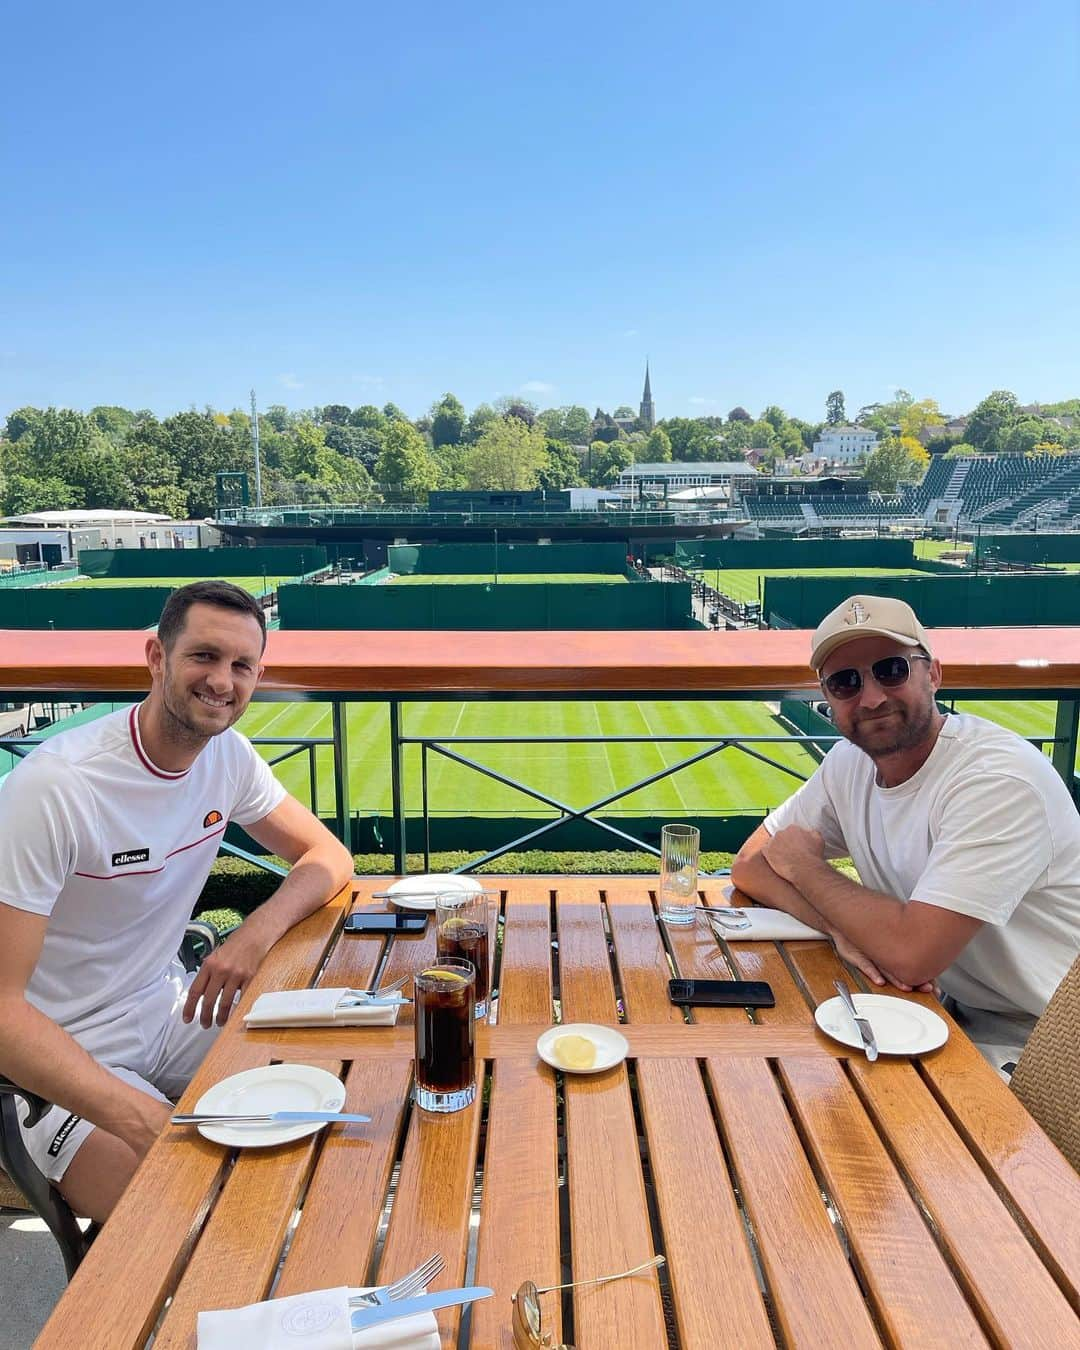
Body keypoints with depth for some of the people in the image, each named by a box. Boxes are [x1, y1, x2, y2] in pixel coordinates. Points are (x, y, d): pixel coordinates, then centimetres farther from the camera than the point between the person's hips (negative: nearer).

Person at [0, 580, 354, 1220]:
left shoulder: (228, 754, -5)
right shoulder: (53, 788, -26)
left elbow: (328, 855, 3)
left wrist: (258, 932, -19)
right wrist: (143, 1119, -36)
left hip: (169, 1011, 7)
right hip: (63, 1054, -6)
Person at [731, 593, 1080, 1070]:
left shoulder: (998, 779, -24)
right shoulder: (848, 763, -1)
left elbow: (912, 954, -30)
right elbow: (749, 864, 3)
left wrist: (805, 866, -13)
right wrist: (841, 926, -16)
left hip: (1036, 1056, -6)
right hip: (956, 1020, 6)